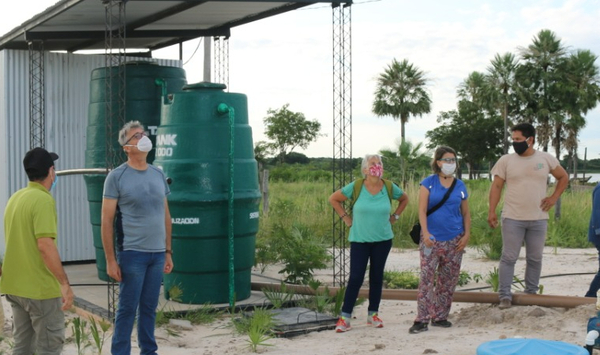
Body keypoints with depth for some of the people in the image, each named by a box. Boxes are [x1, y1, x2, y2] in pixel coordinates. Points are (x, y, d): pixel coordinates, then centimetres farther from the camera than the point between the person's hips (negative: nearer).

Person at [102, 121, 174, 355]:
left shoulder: (158, 174, 11)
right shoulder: (117, 177, -5)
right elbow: (107, 220, -6)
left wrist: (168, 252, 13)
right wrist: (110, 260, -10)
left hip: (158, 254, 5)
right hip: (132, 254, -5)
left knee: (149, 308, 11)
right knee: (127, 309, 1)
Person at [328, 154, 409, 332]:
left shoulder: (389, 188, -1)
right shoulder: (356, 187, -8)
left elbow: (404, 199, 19)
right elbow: (333, 199, 4)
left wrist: (395, 216, 9)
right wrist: (345, 217, -1)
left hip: (383, 240, 3)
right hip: (359, 240, -3)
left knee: (377, 277, 9)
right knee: (356, 278, -6)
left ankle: (373, 314, 21)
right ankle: (344, 317, 0)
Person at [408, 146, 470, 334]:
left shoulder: (460, 186, 8)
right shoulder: (428, 183, -1)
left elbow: (466, 213, 13)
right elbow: (422, 210, -7)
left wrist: (467, 234, 1)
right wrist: (425, 233, -19)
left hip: (454, 240, 3)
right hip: (432, 238, -3)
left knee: (448, 280, 7)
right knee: (426, 277, -9)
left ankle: (440, 317, 18)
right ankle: (422, 319, -7)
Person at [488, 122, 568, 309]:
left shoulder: (546, 159, 3)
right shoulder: (505, 160, 0)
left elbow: (563, 177, 16)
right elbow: (496, 186, 1)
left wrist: (554, 198, 4)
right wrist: (491, 211, -8)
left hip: (539, 219, 2)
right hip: (512, 219, -2)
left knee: (535, 258, 10)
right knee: (509, 257, -3)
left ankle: (531, 293, 22)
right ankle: (505, 296, 0)